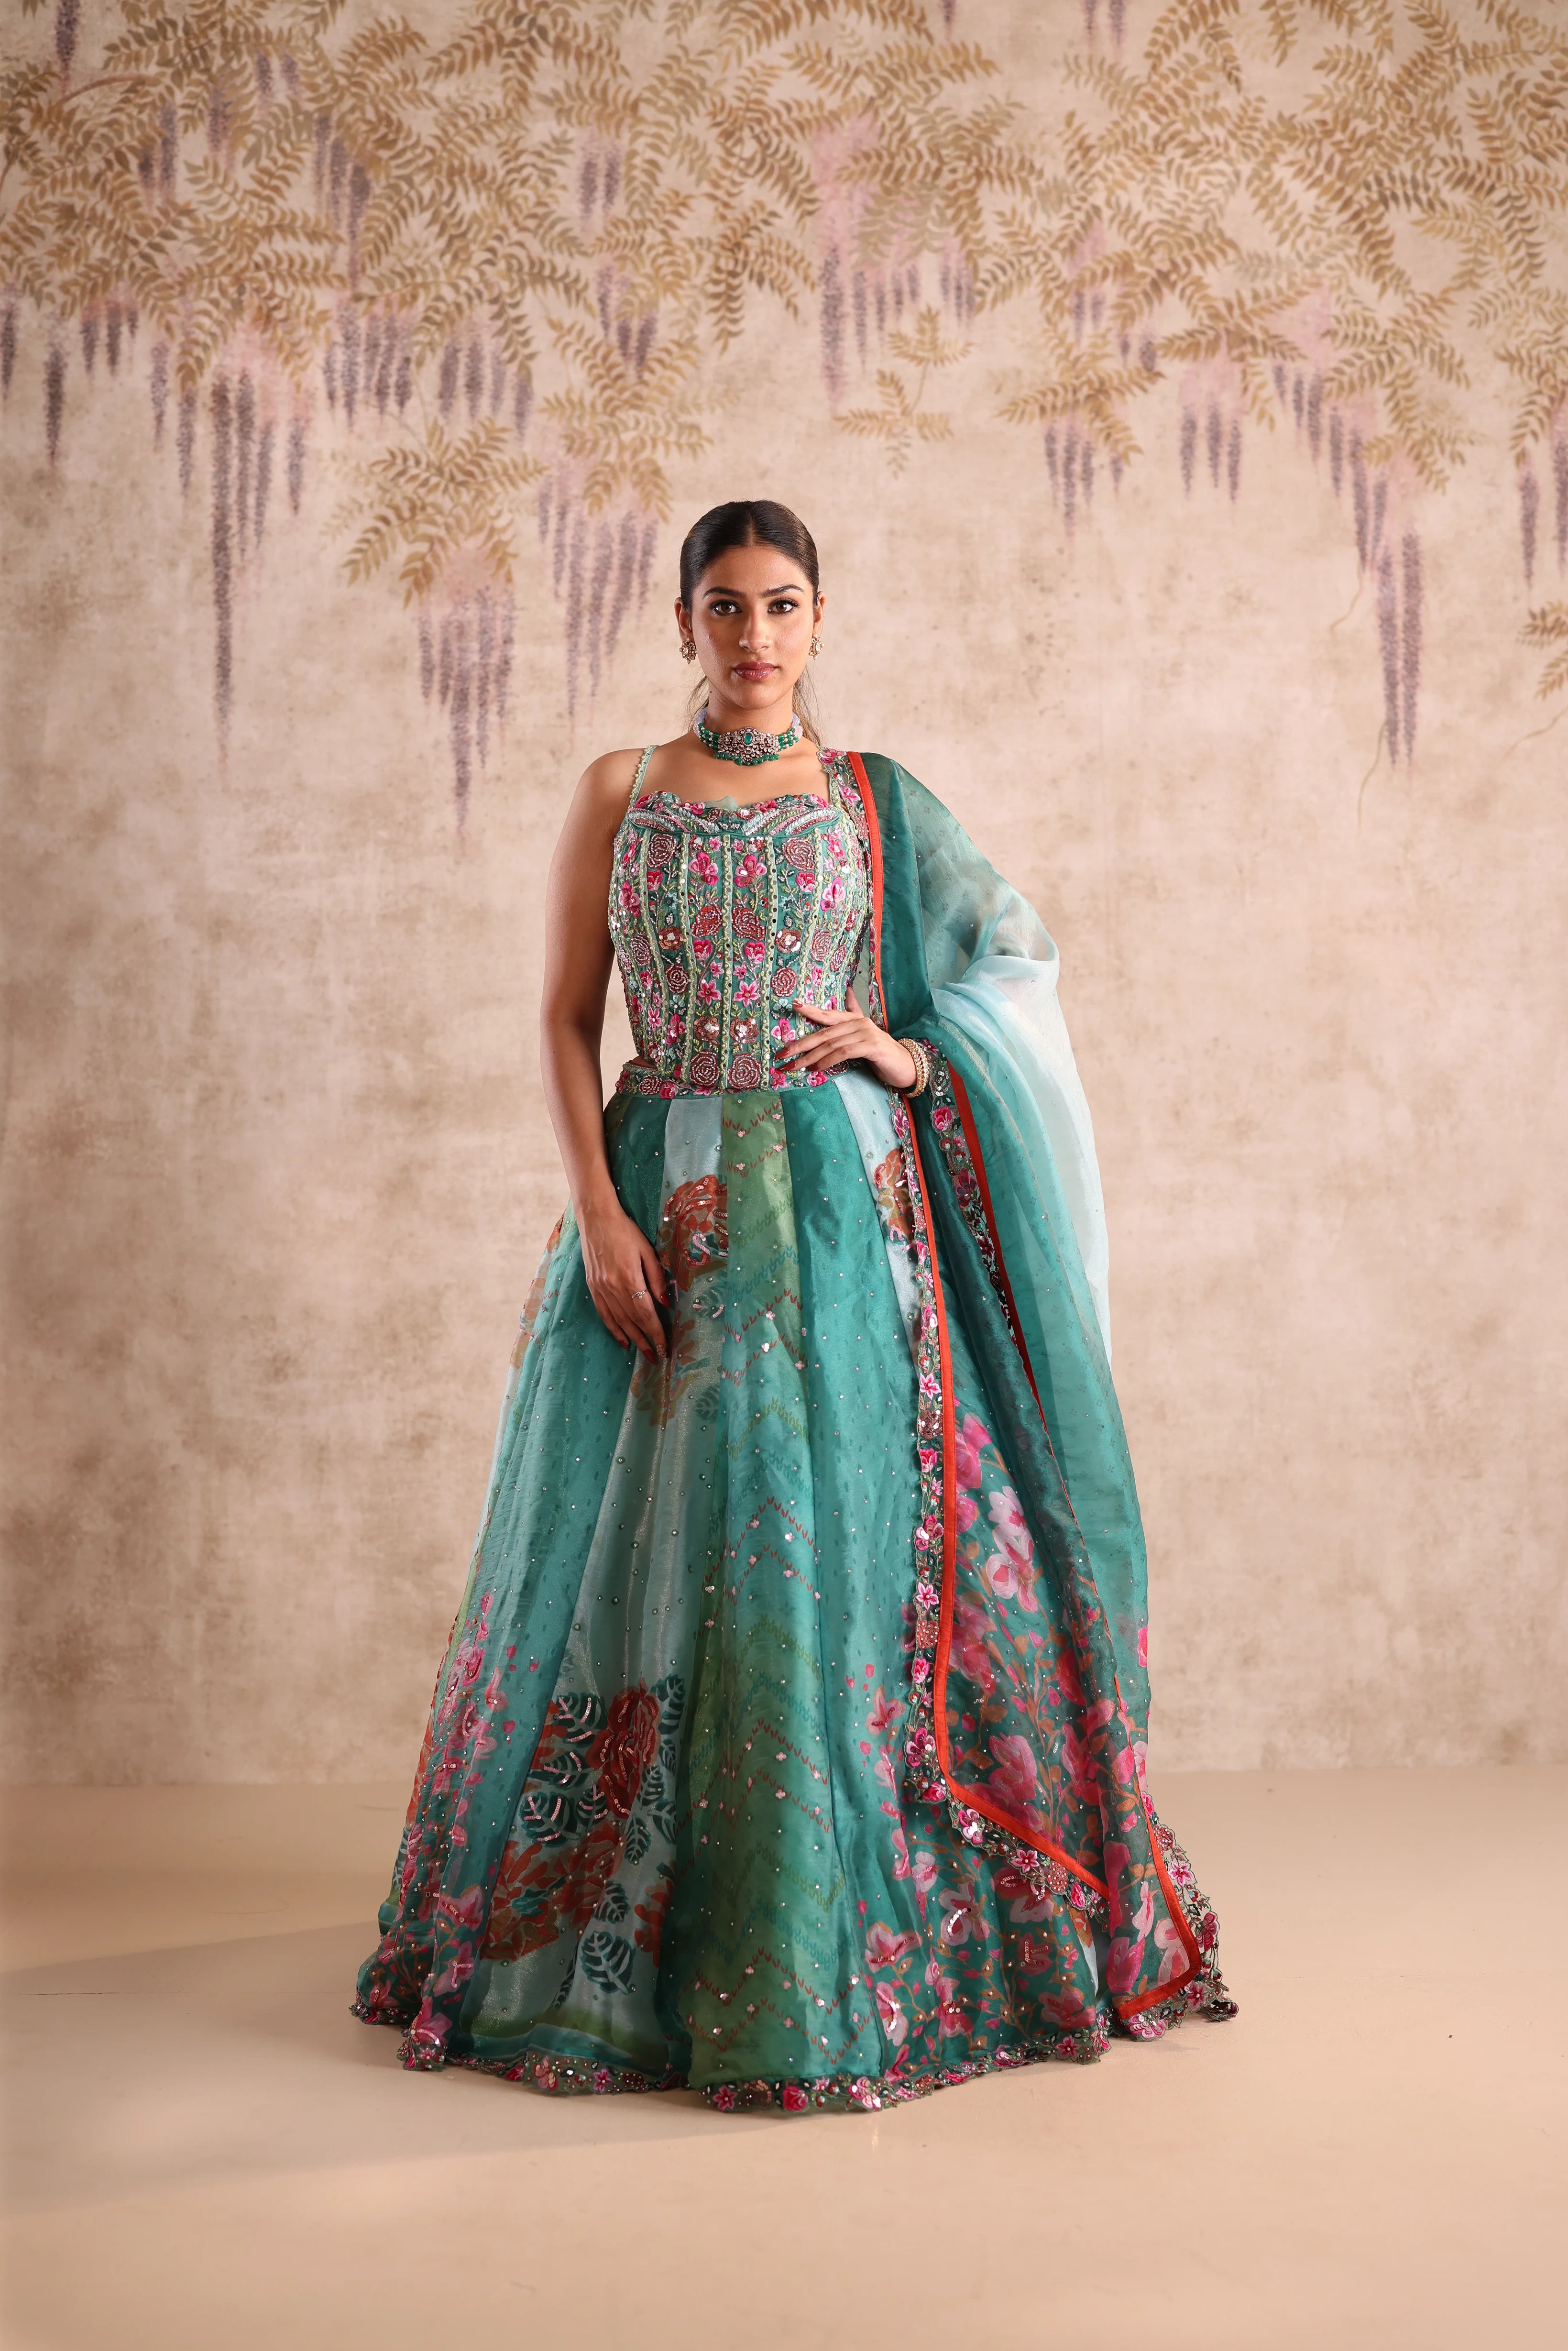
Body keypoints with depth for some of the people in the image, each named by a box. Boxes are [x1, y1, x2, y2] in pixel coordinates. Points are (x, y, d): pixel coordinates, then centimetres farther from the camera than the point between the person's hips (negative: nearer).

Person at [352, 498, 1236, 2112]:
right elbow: (565, 1020, 4)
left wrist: (906, 1050, -7)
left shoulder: (877, 803, 8)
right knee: (657, 1548, 3)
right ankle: (626, 1942, 20)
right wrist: (600, 1213, -8)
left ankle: (837, 1949, 12)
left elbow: (1012, 982, 13)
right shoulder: (619, 794, 8)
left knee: (836, 1541, -2)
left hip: (844, 1205, 0)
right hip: (666, 1204, 1)